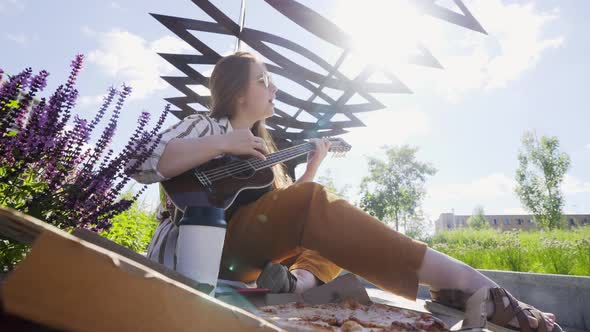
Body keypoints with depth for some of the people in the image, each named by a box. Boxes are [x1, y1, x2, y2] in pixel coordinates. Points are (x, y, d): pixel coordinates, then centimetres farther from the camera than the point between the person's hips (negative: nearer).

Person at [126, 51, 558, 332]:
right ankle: (465, 283, -36)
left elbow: (287, 204, 19)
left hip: (254, 254, 8)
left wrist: (313, 164, 10)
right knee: (314, 203, -30)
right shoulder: (205, 126, 4)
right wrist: (222, 144, -21)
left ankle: (297, 279, -28)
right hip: (216, 236, -8)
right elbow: (141, 164, -13)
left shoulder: (262, 146, 24)